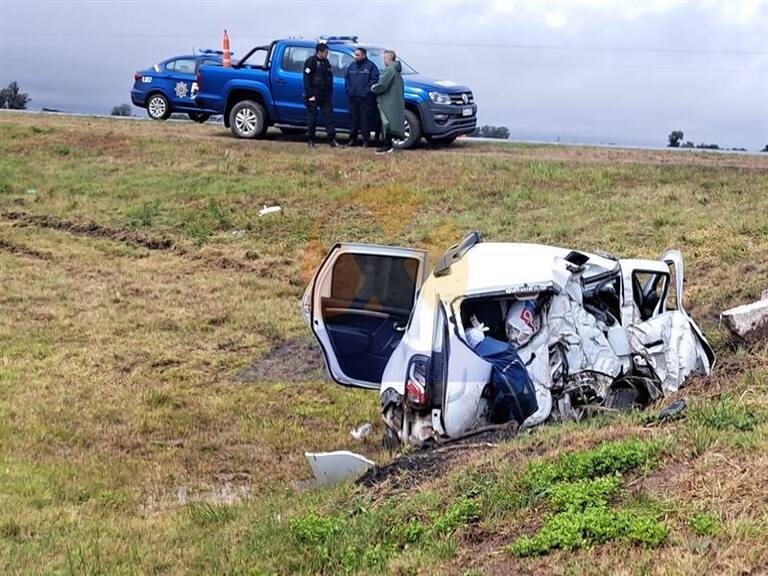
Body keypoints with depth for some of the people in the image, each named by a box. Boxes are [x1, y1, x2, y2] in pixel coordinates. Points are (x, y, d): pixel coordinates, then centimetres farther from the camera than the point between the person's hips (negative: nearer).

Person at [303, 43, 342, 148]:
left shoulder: (326, 62, 13)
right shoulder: (310, 62, -7)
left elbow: (330, 79, 18)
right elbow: (306, 80, -11)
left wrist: (330, 93, 10)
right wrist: (310, 95, -16)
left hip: (325, 96, 6)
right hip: (314, 95, -6)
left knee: (329, 117, -1)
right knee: (312, 118, 1)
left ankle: (332, 140, -2)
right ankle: (310, 141, 9)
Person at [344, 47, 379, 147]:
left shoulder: (370, 66, -3)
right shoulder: (352, 66, 14)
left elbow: (374, 79, -8)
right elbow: (346, 78, 20)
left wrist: (367, 91, -13)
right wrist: (348, 89, 7)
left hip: (365, 98, -5)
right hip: (353, 97, 5)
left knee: (365, 119, -4)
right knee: (354, 119, 9)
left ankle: (366, 140, 1)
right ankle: (352, 139, 17)